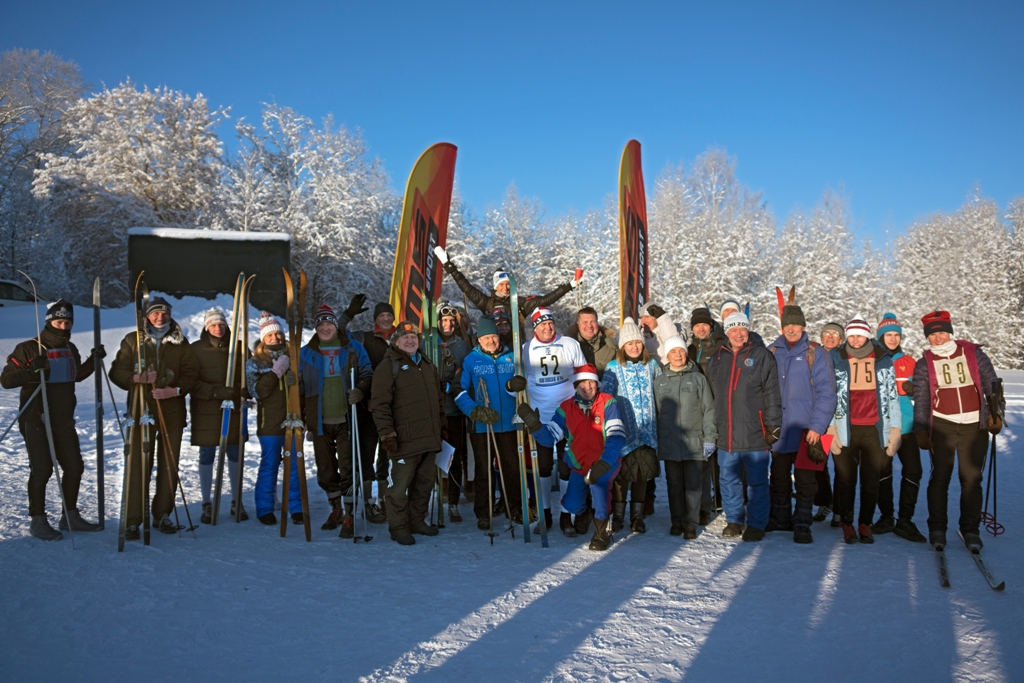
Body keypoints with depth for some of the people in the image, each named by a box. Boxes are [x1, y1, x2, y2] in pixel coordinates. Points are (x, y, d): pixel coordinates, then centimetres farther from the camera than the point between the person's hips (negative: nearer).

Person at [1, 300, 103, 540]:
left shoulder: (71, 349, 9)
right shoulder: (28, 348, -10)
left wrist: (93, 360, 11)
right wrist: (31, 371, -29)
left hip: (64, 421, 7)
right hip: (36, 421, -6)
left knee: (75, 467, 8)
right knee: (42, 469, -5)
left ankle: (70, 516, 22)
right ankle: (38, 521, 9)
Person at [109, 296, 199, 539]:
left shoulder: (180, 343, 9)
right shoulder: (133, 340, 7)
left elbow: (191, 373, 4)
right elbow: (117, 371, 3)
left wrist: (177, 389, -15)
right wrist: (136, 378, -18)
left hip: (172, 411, 2)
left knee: (169, 464, 6)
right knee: (139, 464, -6)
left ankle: (163, 514, 19)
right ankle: (133, 520, 1)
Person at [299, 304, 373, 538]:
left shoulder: (353, 348, 4)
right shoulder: (306, 353, 10)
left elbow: (367, 374, 6)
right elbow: (299, 386, 14)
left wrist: (359, 390, -15)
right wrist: (299, 416, 6)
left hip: (346, 419, -3)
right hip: (319, 421, 3)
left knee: (347, 468, -6)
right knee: (325, 469, 11)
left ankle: (349, 517, 1)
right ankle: (336, 510, 30)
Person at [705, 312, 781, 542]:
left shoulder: (761, 356, -1)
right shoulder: (716, 359, 11)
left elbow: (772, 393, -4)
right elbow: (711, 395, 17)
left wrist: (773, 426, -8)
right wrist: (712, 426, 13)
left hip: (754, 434, -4)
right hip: (726, 434, 4)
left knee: (757, 482, 4)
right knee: (729, 480, 11)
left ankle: (756, 525, 15)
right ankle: (734, 521, 24)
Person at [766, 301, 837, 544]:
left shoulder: (815, 352, -4)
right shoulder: (772, 352, 6)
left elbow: (826, 392, -8)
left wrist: (817, 426, -14)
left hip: (806, 431, -3)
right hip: (778, 430, 3)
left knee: (805, 480, 5)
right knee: (778, 477, 13)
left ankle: (802, 525, 16)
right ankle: (780, 519, 27)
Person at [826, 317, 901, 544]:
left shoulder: (883, 359, 8)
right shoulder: (835, 359, 5)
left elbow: (892, 395, 10)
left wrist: (894, 429, 6)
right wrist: (831, 428, -2)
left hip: (875, 429, 1)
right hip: (846, 429, -1)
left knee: (871, 481, 5)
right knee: (845, 479, 3)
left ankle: (865, 524, 17)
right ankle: (847, 524, 14)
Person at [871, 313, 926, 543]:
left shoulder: (909, 362, 10)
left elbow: (917, 395, 12)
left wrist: (912, 390, -10)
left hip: (905, 426, 2)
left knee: (913, 471, -4)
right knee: (882, 471, 3)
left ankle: (905, 521, 6)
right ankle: (886, 517, 18)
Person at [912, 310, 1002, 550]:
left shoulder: (973, 353, 4)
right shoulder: (924, 364, 4)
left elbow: (992, 385, 9)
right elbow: (921, 400, 4)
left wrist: (996, 413, 2)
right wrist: (921, 430, -2)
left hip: (974, 425, 0)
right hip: (942, 425, 0)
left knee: (972, 478, 3)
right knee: (940, 477, 0)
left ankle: (971, 529, 13)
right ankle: (936, 528, 9)